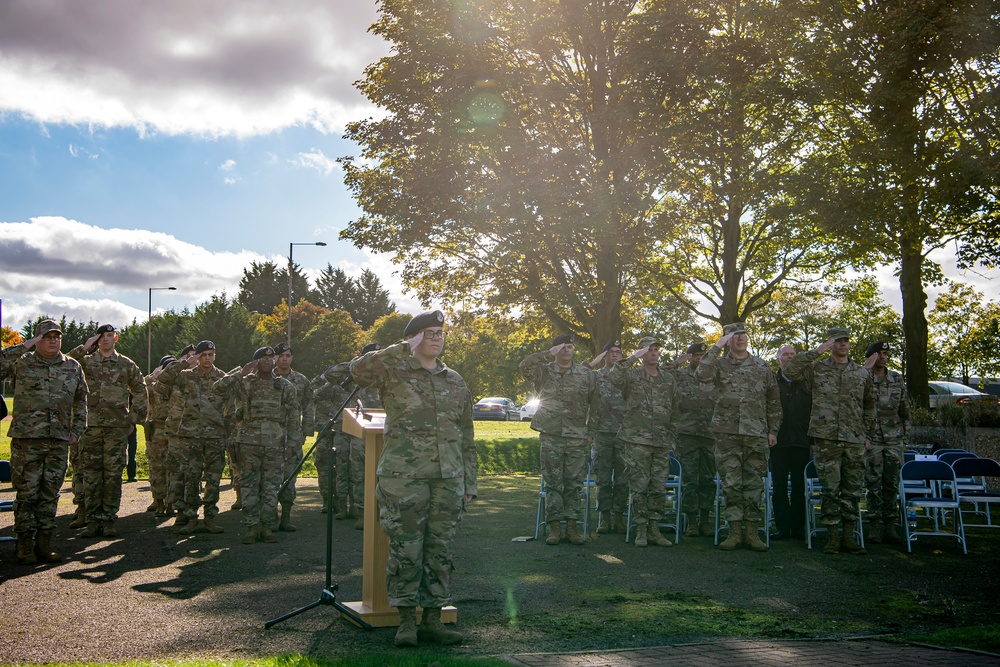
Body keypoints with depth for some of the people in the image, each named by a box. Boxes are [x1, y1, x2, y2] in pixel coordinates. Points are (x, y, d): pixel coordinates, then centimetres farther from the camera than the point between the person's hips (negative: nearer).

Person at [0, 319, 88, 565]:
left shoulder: (73, 367, 13)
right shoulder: (22, 363, 3)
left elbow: (81, 400, 19)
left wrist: (77, 430, 11)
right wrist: (24, 346, -12)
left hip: (59, 442, 3)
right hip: (27, 439, -3)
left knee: (50, 494, 7)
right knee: (26, 493, -1)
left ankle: (44, 544, 14)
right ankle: (25, 546, 7)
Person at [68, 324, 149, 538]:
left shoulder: (126, 364, 10)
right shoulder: (86, 362, 7)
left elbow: (140, 392, 13)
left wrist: (134, 419, 6)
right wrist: (84, 348, -10)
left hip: (118, 427, 0)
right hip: (91, 426, 0)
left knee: (113, 474, 1)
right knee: (91, 474, 2)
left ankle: (109, 520, 7)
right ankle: (93, 520, 9)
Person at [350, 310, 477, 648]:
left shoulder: (456, 382, 15)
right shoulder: (394, 372, 2)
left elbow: (466, 436, 16)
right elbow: (359, 369, -20)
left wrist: (469, 483, 11)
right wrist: (404, 349, -19)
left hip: (448, 480, 4)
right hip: (404, 478, -4)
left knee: (440, 551, 7)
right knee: (405, 550, 0)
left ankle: (432, 620, 17)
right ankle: (406, 621, 12)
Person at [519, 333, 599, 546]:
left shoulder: (586, 374, 9)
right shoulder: (544, 371, 5)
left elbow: (595, 406, 11)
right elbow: (524, 366, -15)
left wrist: (591, 432, 6)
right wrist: (548, 354, -14)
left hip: (577, 438, 1)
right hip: (550, 436, -1)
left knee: (574, 483, 4)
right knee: (553, 483, 1)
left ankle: (572, 526, 11)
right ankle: (554, 527, 7)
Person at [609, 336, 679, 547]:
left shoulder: (668, 379, 14)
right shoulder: (632, 376, 1)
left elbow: (674, 410, 18)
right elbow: (613, 378, -22)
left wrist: (672, 436, 14)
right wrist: (632, 358, -24)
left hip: (662, 443, 4)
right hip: (637, 441, -4)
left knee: (658, 488, 6)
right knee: (639, 487, -2)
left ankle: (654, 528, 14)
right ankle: (640, 530, 5)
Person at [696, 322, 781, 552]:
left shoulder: (762, 366, 11)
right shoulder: (720, 364, 6)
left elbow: (773, 401, 13)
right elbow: (702, 374, -17)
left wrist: (773, 430, 8)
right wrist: (716, 347, -14)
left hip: (757, 434, 1)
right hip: (727, 433, -1)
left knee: (754, 483, 3)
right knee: (731, 483, 1)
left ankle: (752, 532, 9)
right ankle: (735, 531, 7)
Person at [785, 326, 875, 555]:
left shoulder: (862, 373, 13)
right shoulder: (816, 369, 5)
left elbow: (869, 406, 19)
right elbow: (790, 369, -11)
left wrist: (868, 435, 13)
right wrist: (816, 352, -10)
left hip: (855, 441, 3)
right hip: (826, 439, -3)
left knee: (852, 490, 6)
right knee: (830, 489, -1)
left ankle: (848, 536, 14)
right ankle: (833, 536, 6)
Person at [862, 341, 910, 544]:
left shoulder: (897, 379, 9)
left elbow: (905, 411, 15)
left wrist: (905, 438, 12)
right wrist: (866, 369, -20)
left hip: (894, 440, 3)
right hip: (871, 440, -3)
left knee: (892, 484, 6)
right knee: (873, 484, -2)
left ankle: (890, 525, 12)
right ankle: (874, 525, 3)